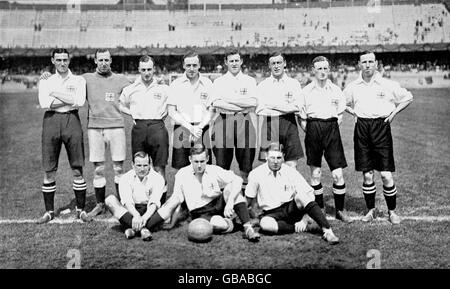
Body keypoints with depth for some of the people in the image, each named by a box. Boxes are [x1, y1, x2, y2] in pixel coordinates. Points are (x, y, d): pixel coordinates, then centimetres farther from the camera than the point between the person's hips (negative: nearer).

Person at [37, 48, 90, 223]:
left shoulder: (78, 80, 10)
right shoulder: (46, 81, 13)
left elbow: (80, 101, -9)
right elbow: (44, 103, -6)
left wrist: (55, 93, -4)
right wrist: (70, 100, -8)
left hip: (72, 120, -1)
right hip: (51, 120, 1)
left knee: (77, 169, 1)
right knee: (49, 171, 3)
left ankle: (81, 209, 12)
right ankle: (49, 211, 15)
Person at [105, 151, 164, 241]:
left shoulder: (157, 178, -5)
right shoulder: (125, 178, -3)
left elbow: (154, 203, -18)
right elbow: (127, 201, -18)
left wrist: (145, 217, -37)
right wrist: (136, 215, -38)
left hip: (149, 212, 0)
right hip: (130, 211, 1)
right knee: (110, 199, -22)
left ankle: (130, 227, -39)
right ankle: (142, 228, -41)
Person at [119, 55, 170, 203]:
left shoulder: (163, 89, 7)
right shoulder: (130, 89, 11)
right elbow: (121, 106, 24)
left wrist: (164, 113, 6)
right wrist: (133, 113, 10)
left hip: (157, 127, -2)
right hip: (138, 129, 2)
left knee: (159, 167, -3)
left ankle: (162, 201, 3)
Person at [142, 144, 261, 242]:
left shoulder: (214, 171, -7)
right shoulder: (182, 174, -5)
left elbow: (237, 180, -18)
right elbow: (176, 199, 0)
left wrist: (229, 202, -31)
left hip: (219, 205, 2)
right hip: (200, 214, -2)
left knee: (230, 187, -28)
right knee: (222, 225, -35)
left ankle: (248, 228, -26)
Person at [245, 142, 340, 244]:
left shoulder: (291, 172, -3)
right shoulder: (256, 174, -6)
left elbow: (310, 193, -6)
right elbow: (249, 199, 4)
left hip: (292, 209, 1)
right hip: (272, 214, 0)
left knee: (301, 196, -31)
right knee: (264, 224, -36)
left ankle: (327, 231, -32)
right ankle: (300, 226, -19)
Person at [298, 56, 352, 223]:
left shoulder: (336, 90, 8)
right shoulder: (306, 91, 6)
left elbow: (340, 116, 15)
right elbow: (301, 118, 10)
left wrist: (332, 129, 4)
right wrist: (310, 132, 0)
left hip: (332, 129, 0)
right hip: (313, 129, 0)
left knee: (338, 174, -4)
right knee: (315, 174, 5)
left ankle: (340, 210, 10)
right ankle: (320, 208, 20)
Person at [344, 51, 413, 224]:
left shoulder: (388, 85, 0)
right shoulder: (353, 87, 5)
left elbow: (408, 98, 12)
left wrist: (393, 113, 3)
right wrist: (353, 113, 7)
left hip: (381, 127, -2)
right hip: (361, 129, 2)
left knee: (386, 175, -3)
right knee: (367, 174, 5)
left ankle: (392, 211, 13)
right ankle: (371, 210, 19)